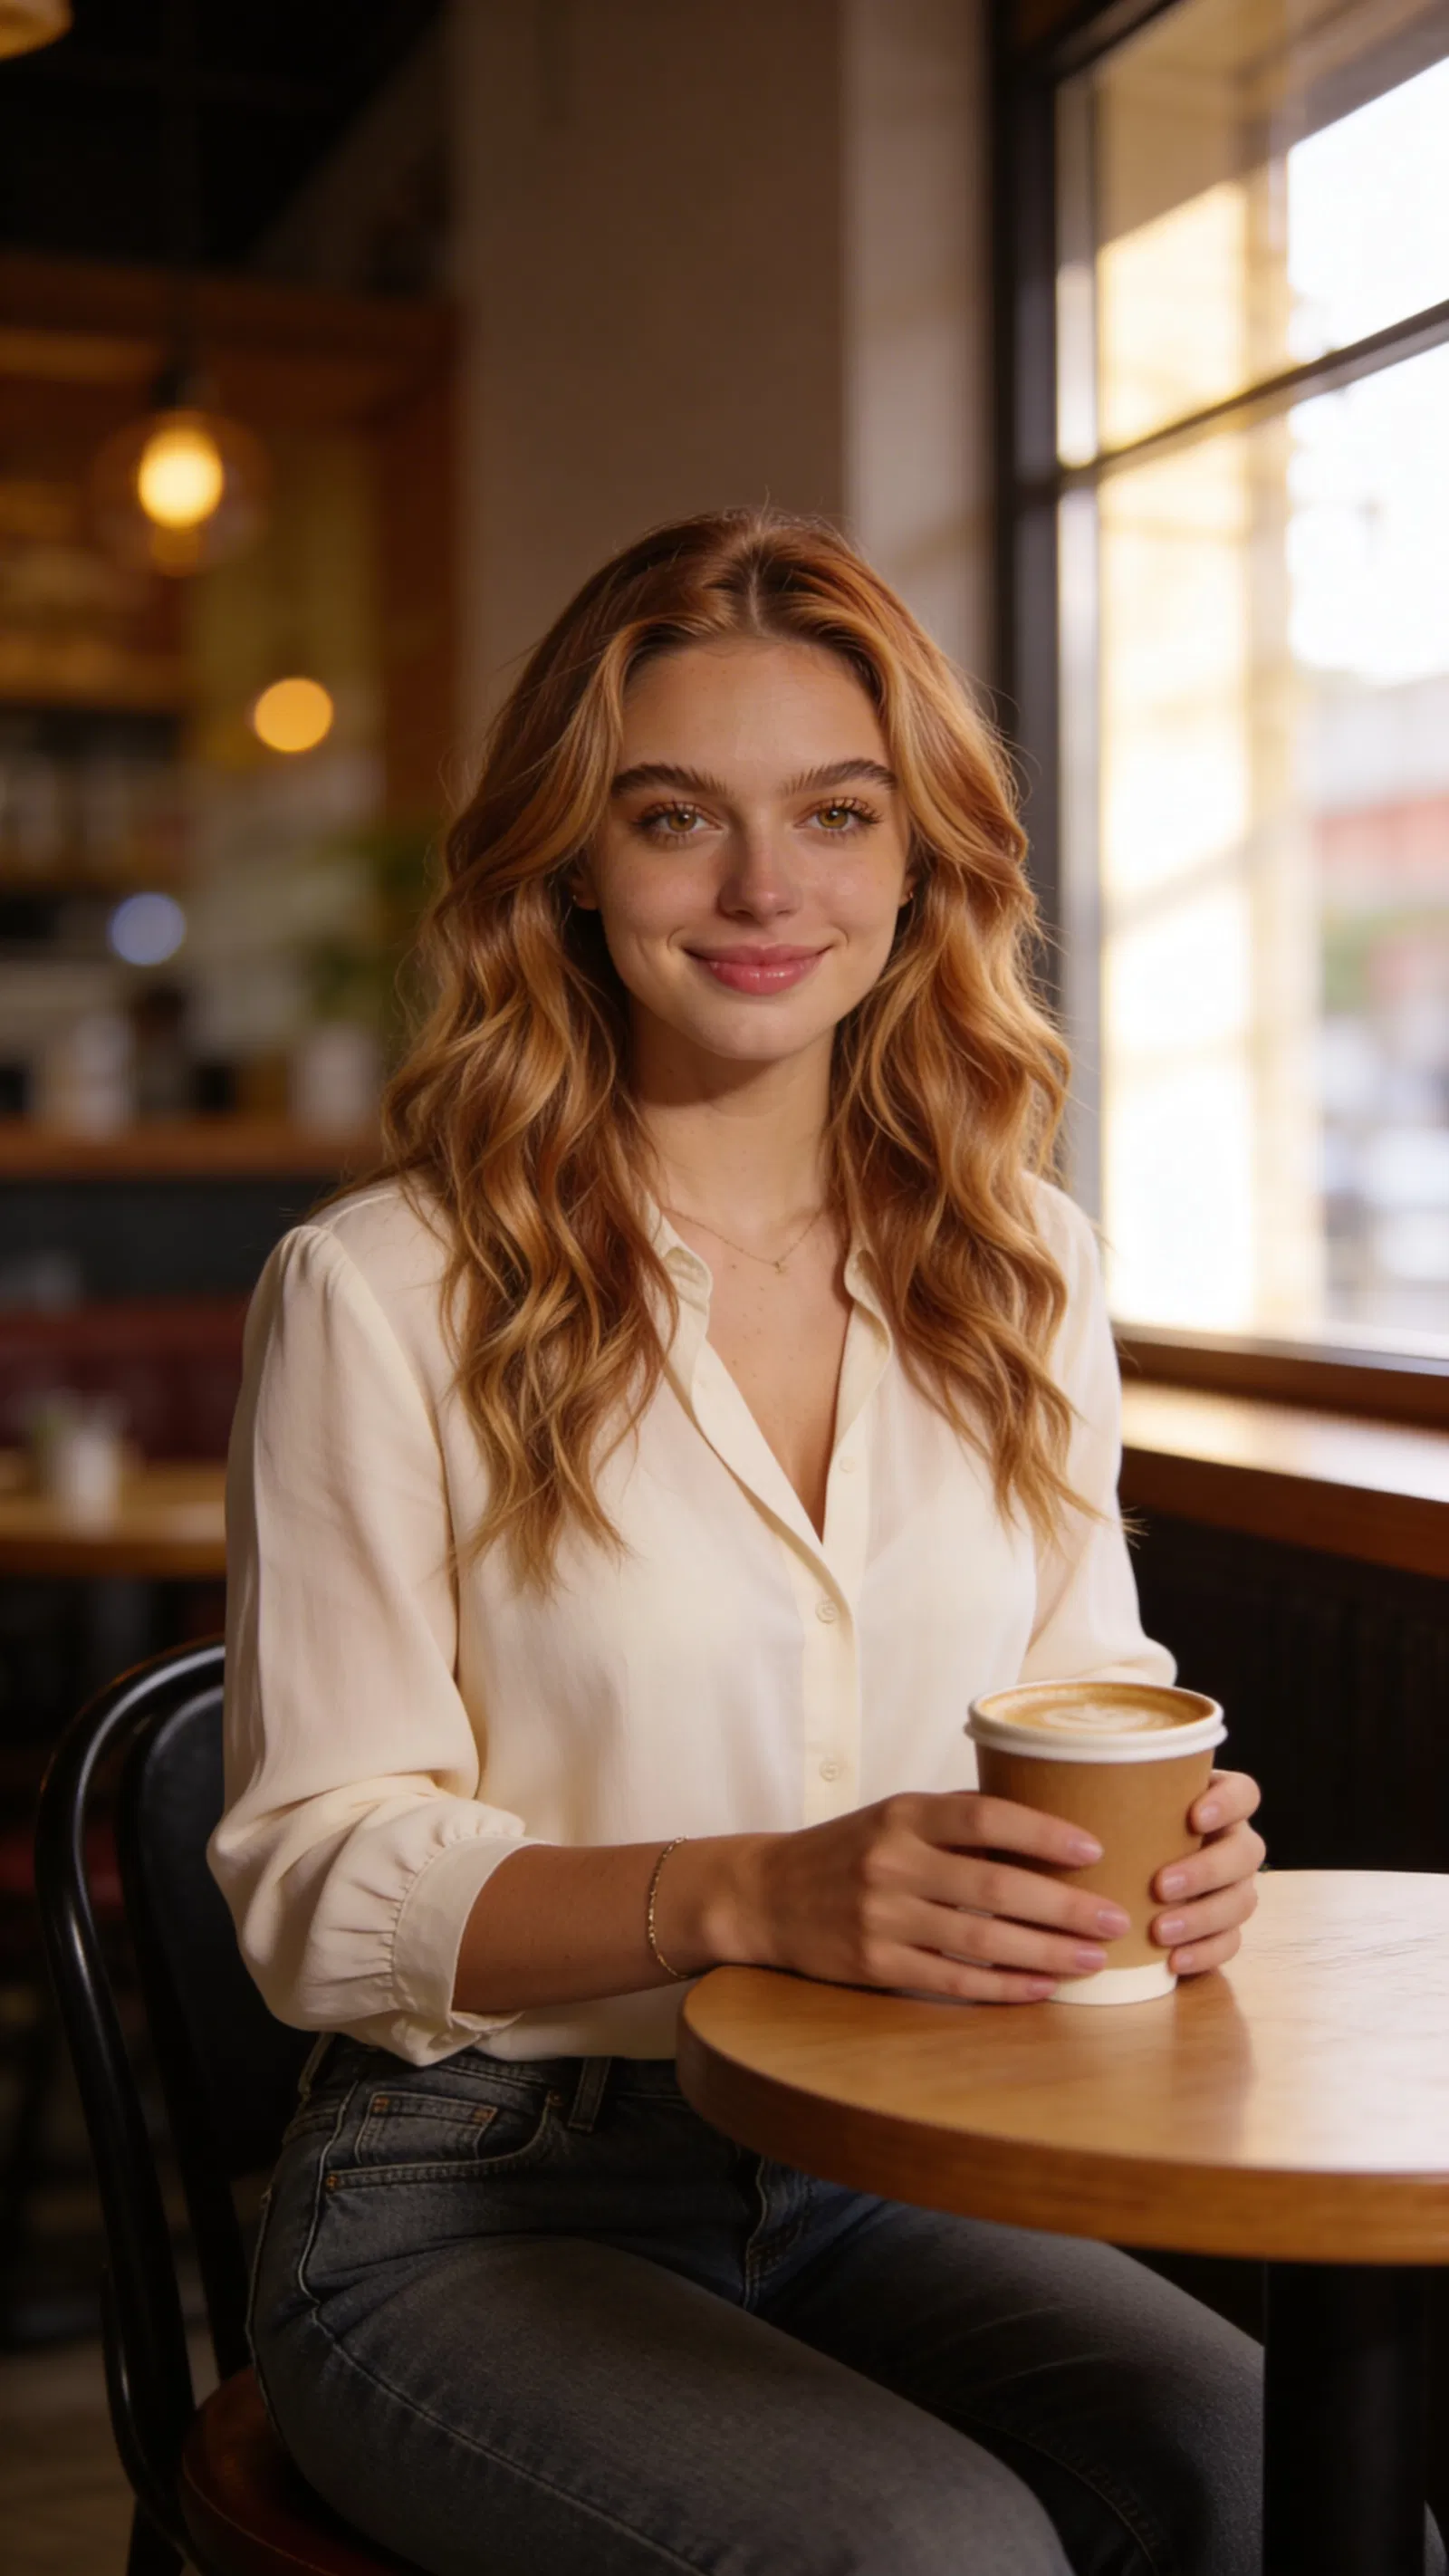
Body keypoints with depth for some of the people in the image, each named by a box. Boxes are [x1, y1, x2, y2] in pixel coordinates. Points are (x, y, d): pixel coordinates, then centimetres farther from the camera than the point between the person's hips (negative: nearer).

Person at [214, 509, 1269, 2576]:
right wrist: (758, 1896, -24)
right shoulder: (383, 1296, -8)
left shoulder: (1024, 1267, 6)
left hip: (887, 2185, 4)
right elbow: (323, 1882, -9)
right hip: (476, 2204, -3)